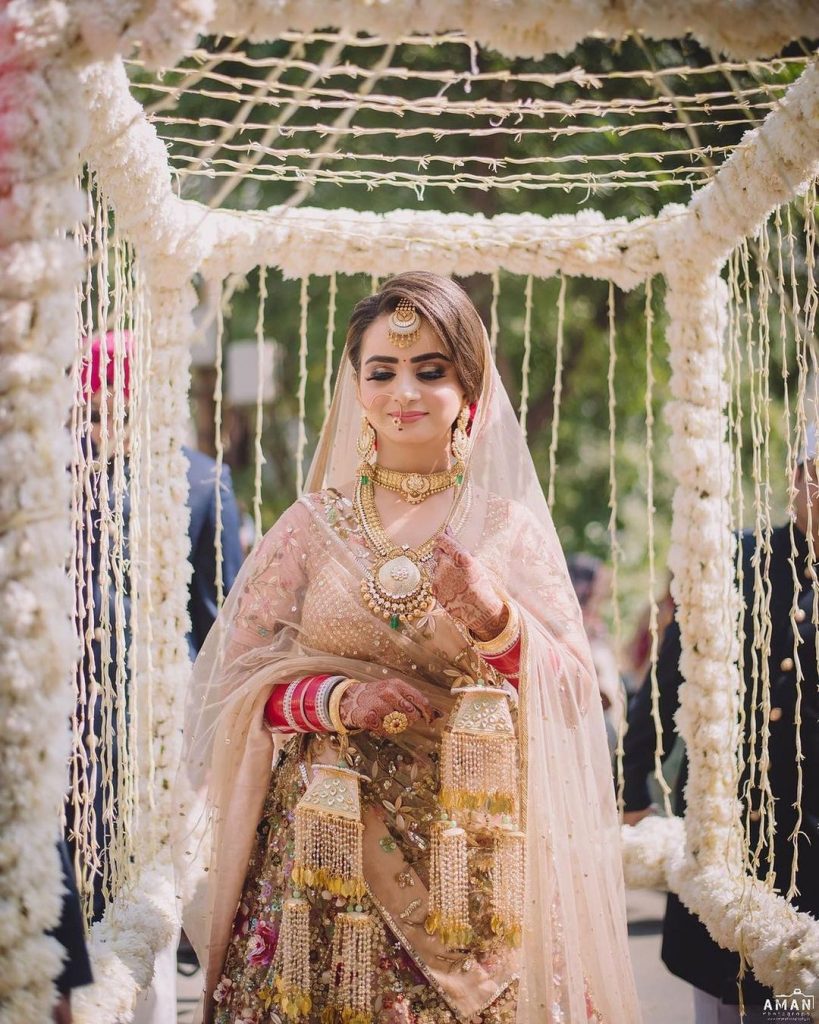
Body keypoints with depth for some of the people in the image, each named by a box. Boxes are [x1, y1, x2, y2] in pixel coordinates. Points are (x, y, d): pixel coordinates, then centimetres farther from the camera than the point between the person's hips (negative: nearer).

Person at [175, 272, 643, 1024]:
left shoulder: (509, 527, 2)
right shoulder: (314, 524, 4)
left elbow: (572, 695, -2)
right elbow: (237, 677, 2)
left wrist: (495, 619, -19)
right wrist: (342, 698, -14)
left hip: (470, 861, 0)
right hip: (324, 852, 1)